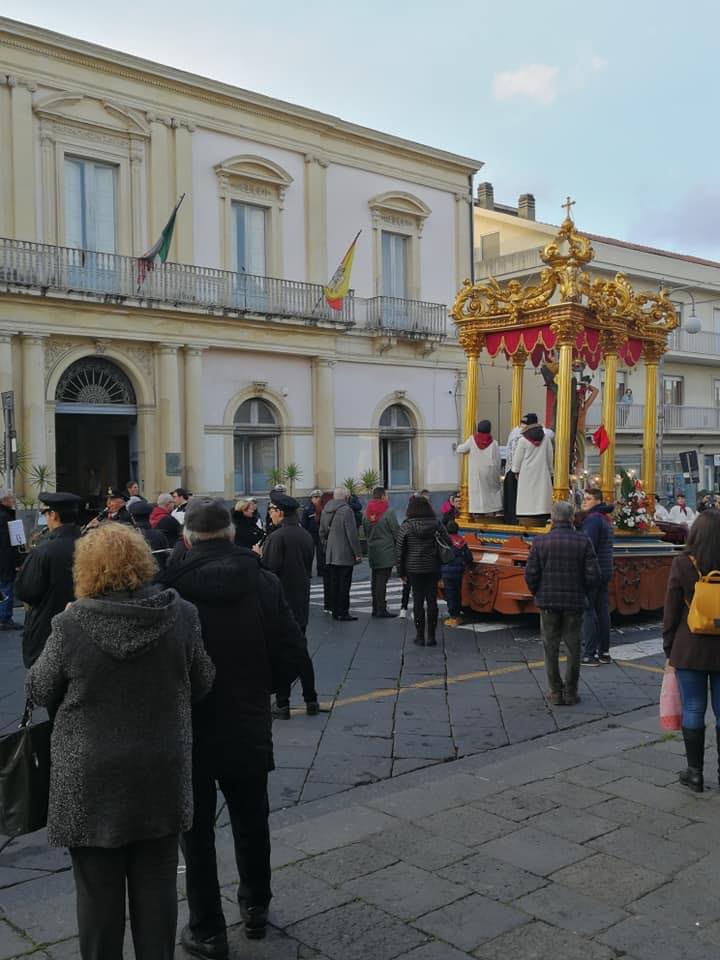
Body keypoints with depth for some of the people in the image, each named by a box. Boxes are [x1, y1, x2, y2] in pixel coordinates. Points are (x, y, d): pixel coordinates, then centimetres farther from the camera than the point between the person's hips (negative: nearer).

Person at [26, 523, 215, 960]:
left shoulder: (71, 624, -17)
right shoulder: (182, 615, -10)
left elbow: (40, 691, -2)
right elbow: (202, 684, 1)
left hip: (92, 781, -2)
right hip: (162, 776, 2)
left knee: (99, 888, 15)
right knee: (156, 884, 17)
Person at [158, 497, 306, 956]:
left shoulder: (170, 587, -18)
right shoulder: (264, 582, -9)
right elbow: (293, 656, -8)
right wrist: (258, 689, 8)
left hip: (188, 728, -3)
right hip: (249, 727, 3)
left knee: (197, 832, 13)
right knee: (251, 822, 22)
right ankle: (256, 908, 39)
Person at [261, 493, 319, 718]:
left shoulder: (277, 537, -18)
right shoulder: (306, 536, 6)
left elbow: (269, 569, -20)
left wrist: (258, 556, -3)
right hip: (301, 603, 7)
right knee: (301, 651, 16)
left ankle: (282, 704, 6)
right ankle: (311, 701, 20)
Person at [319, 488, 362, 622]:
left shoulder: (325, 511, 9)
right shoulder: (347, 510, -14)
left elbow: (322, 532, 17)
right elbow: (352, 534, -16)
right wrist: (357, 553, -11)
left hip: (331, 555, 7)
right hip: (345, 555, -7)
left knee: (334, 584, 11)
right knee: (344, 585, -3)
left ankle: (335, 612, 15)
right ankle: (343, 613, -1)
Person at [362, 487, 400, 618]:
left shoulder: (366, 512, 7)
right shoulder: (388, 512, -13)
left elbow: (364, 531, 13)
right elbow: (396, 531, -10)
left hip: (372, 551, 6)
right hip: (386, 551, -6)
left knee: (375, 580, 13)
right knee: (382, 580, -6)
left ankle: (376, 608, 18)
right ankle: (381, 609, -5)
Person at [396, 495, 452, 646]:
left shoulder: (406, 526, -5)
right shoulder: (436, 524, -2)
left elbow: (399, 549, -3)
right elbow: (448, 543, -3)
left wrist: (401, 571, 5)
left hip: (414, 568, -1)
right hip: (432, 568, 1)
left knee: (418, 601, 5)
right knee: (432, 601, 6)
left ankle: (420, 636, 7)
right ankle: (431, 636, 8)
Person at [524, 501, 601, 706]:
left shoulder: (540, 542, -6)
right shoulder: (583, 541, -5)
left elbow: (530, 574, -7)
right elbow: (593, 575, -8)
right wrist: (582, 593, 10)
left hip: (548, 603, 0)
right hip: (574, 604, 0)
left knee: (551, 648, 8)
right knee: (573, 648, 10)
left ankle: (555, 692, 11)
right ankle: (571, 692, 13)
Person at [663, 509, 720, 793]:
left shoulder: (682, 564, -11)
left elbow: (672, 610, -7)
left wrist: (668, 648, 3)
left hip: (690, 650, -1)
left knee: (693, 710, 9)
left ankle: (695, 772, 16)